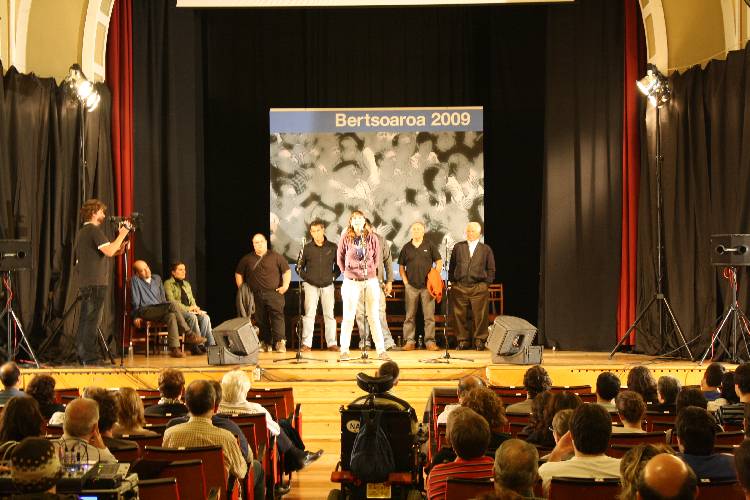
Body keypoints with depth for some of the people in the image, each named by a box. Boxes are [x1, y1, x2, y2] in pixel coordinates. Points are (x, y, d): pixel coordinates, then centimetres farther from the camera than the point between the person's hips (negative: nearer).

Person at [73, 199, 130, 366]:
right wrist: (122, 234, -9)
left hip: (84, 283, 9)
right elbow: (109, 251, -21)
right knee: (92, 321, -8)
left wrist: (119, 250, 18)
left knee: (85, 320, 10)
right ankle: (91, 357, -9)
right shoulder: (94, 230, -10)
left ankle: (81, 355, 13)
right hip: (96, 283, -9)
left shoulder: (81, 232, 19)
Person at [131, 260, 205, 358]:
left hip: (159, 311, 5)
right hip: (145, 311, -5)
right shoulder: (135, 280, 4)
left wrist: (166, 308, 12)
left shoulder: (157, 278, 22)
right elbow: (135, 302, 0)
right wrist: (136, 317, -6)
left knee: (171, 316, -33)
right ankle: (189, 334, -30)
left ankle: (174, 348, -40)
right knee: (172, 304, -30)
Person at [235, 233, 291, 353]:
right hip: (256, 295, 3)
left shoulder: (275, 257, 6)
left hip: (274, 293, -3)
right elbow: (238, 274, 19)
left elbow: (287, 271, 7)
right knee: (261, 319, 4)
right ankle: (265, 343, 11)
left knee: (277, 316, -13)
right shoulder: (247, 259, 11)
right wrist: (241, 289, 10)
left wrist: (285, 285, -4)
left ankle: (280, 342, -18)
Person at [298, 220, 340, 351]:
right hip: (311, 286, -1)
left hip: (327, 285, 1)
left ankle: (332, 343, 6)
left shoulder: (332, 247, 4)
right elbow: (299, 266, 11)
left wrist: (333, 276, 4)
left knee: (329, 315, 2)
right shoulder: (307, 248, 2)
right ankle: (306, 344, -5)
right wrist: (306, 277, -1)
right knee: (309, 314, -5)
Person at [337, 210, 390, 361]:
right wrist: (347, 272, 8)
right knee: (348, 317, 1)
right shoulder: (345, 238, -1)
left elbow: (377, 257, 12)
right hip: (351, 281, -1)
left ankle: (381, 350, 6)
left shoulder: (372, 238, 1)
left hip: (371, 280, 1)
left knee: (374, 317, 4)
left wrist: (370, 270, 9)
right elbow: (340, 258, 9)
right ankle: (344, 351, 8)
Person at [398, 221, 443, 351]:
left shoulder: (430, 246, 5)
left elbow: (439, 262, 7)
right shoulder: (406, 248, 9)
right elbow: (401, 266, 13)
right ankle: (409, 341, 7)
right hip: (411, 286, 1)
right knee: (410, 315, 2)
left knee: (429, 315, -2)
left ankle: (430, 341, 2)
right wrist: (405, 281, 2)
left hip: (427, 286, -1)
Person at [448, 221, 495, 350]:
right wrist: (452, 281, 6)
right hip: (459, 287, 1)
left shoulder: (486, 249, 9)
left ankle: (479, 340, 7)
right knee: (458, 315, 0)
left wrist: (486, 283, 1)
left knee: (480, 315, -2)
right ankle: (463, 340, 9)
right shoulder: (458, 247, 11)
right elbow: (452, 266, 13)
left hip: (479, 288, -1)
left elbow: (491, 269, 10)